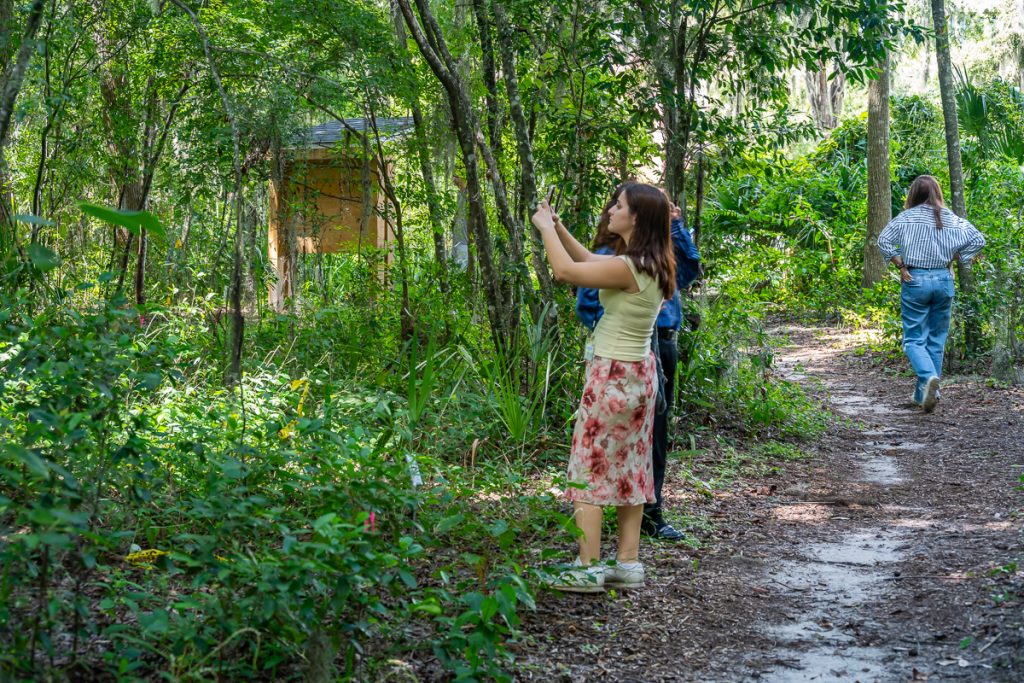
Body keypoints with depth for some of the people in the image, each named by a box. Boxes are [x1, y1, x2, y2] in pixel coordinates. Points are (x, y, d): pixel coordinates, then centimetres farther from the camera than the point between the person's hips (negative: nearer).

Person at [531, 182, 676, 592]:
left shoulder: (629, 268, -22)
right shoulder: (651, 264, 7)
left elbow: (566, 270, -20)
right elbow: (588, 261, 18)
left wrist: (544, 227, -6)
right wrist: (557, 226, 12)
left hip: (613, 376, -9)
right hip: (639, 374, 9)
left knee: (589, 468, -2)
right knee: (629, 468, 13)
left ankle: (588, 568, 0)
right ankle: (628, 563, 18)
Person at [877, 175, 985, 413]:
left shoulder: (907, 217, -4)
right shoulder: (951, 218, 3)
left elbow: (883, 240, -13)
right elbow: (978, 239, -1)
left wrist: (900, 265, -4)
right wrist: (954, 259, 5)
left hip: (915, 280, -3)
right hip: (943, 280, 3)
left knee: (914, 339, 2)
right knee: (936, 339, 13)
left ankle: (928, 377, -26)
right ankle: (923, 394, 17)